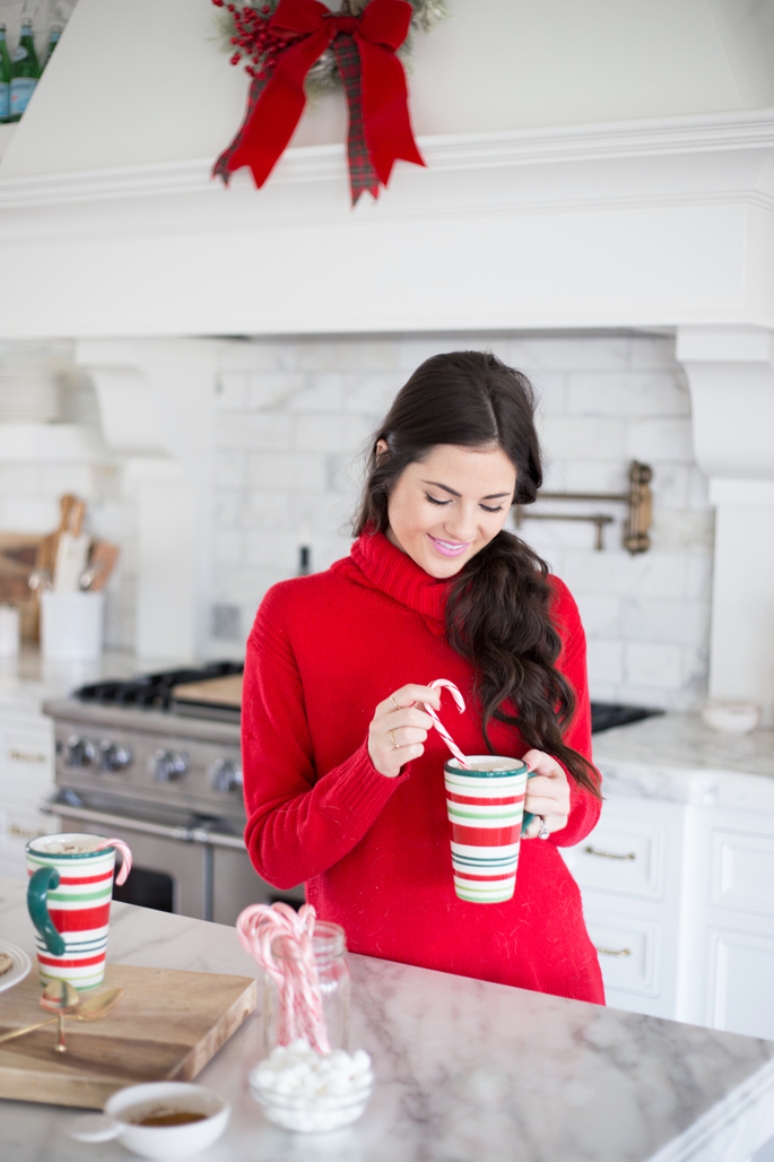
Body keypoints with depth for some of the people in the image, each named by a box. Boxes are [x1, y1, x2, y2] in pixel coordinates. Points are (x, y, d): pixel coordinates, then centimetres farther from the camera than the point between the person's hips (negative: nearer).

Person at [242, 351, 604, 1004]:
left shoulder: (543, 607, -2)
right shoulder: (296, 615, -8)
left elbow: (581, 792, 8)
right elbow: (274, 855, -7)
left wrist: (560, 802, -15)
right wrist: (373, 767, -24)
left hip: (535, 973, 2)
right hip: (370, 976, -1)